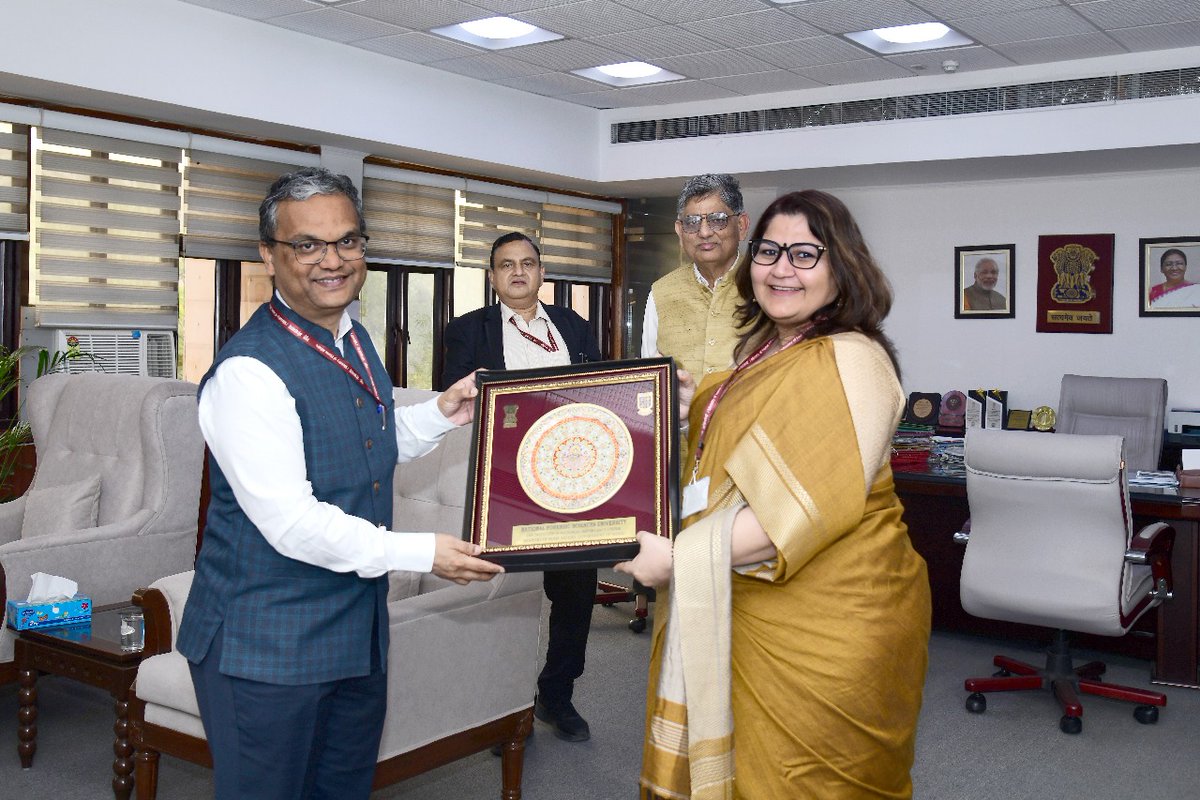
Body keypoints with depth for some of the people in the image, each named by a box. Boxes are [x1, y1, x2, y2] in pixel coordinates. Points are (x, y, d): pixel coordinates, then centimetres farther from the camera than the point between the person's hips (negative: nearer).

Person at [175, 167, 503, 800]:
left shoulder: (354, 341, 7)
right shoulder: (249, 370, -22)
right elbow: (290, 521, -25)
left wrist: (440, 413, 4)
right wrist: (420, 552, -21)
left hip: (358, 626, 8)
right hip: (265, 646, -8)